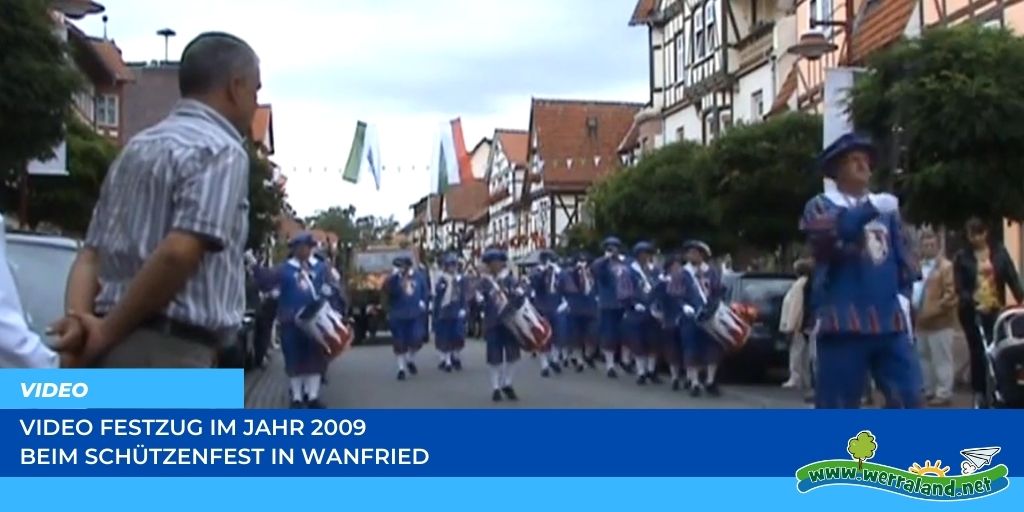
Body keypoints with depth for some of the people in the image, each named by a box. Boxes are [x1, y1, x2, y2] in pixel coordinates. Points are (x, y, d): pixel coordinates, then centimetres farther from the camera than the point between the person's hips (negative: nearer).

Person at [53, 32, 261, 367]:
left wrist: (78, 319, 0)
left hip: (113, 352, 9)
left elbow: (91, 254, 14)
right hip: (168, 356, -9)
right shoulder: (221, 150, -9)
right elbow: (178, 254, -22)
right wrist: (109, 330, -13)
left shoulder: (138, 147, 20)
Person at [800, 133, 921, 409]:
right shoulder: (821, 207, 5)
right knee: (836, 404, -1)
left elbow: (903, 256, 20)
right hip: (844, 321, -4)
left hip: (890, 321, 4)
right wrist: (870, 209, -24)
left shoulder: (887, 209, 19)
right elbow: (830, 234, -17)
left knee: (908, 398, 1)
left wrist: (904, 295, 4)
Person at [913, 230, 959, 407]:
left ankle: (944, 394, 3)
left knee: (941, 359, -3)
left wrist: (934, 310, -21)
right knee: (924, 357, 15)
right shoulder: (919, 266, 17)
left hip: (940, 321, -8)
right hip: (921, 321, 8)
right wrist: (914, 310, 10)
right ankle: (928, 391, 25)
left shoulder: (946, 266, -8)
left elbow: (951, 294, -15)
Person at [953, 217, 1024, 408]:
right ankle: (980, 393, 10)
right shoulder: (962, 257, 0)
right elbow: (960, 288, -4)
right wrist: (973, 303, -20)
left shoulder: (999, 252, 5)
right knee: (978, 352, 1)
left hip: (996, 310, 1)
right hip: (972, 311, -1)